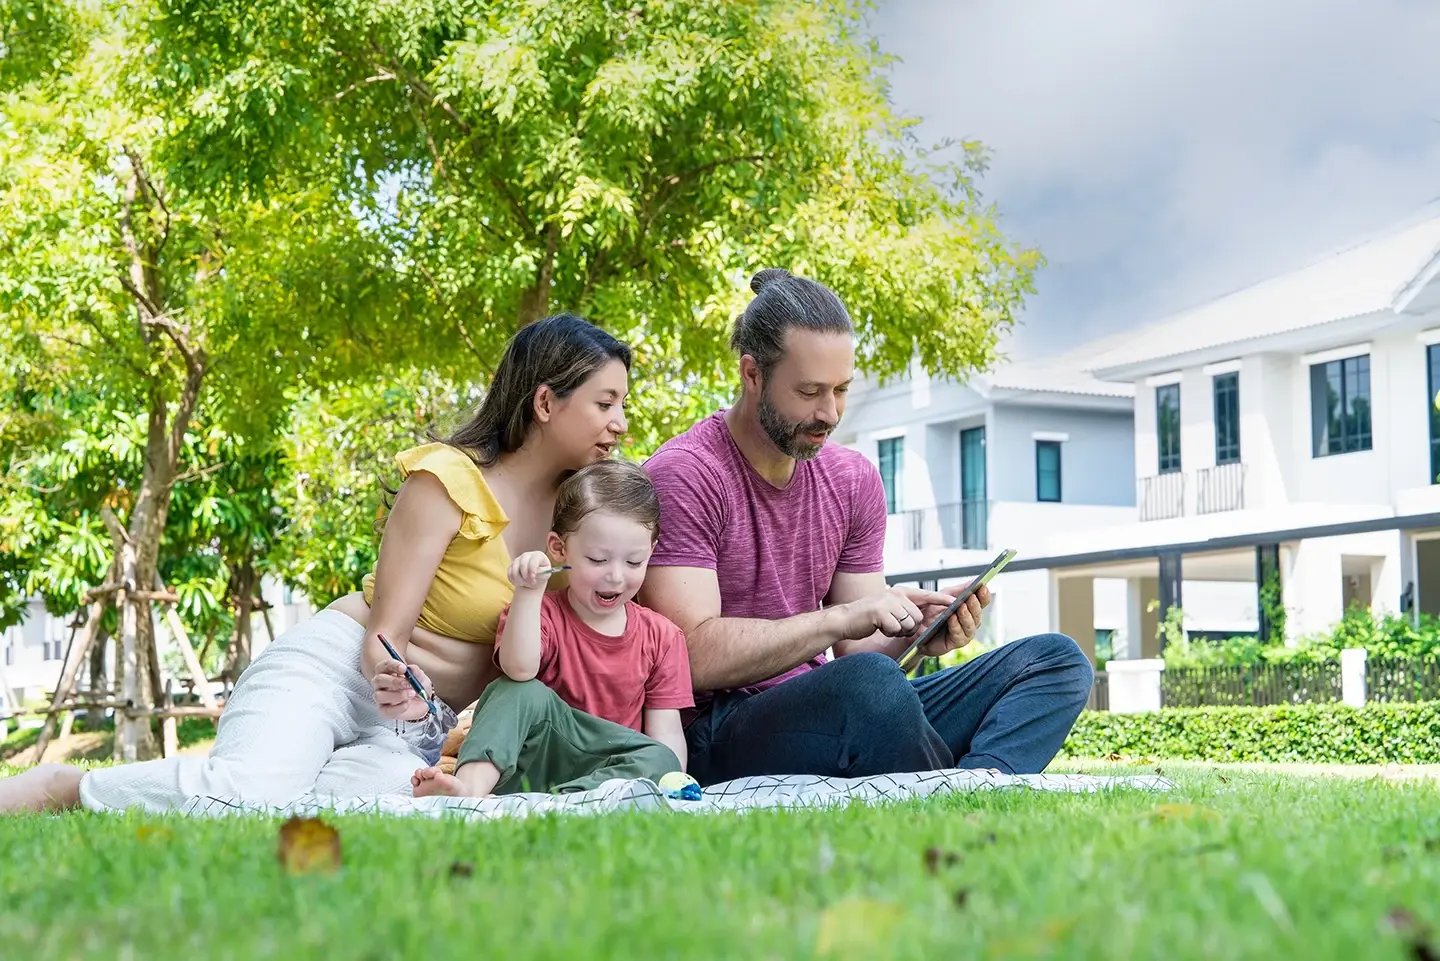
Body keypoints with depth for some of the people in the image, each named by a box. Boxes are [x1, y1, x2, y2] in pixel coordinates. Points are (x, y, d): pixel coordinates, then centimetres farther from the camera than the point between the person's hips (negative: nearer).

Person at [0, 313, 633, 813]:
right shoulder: (449, 480, -12)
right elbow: (384, 637, -14)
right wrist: (403, 692, -36)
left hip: (418, 718, 5)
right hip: (333, 665, -5)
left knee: (397, 782, -33)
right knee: (246, 786, -36)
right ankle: (58, 789, -12)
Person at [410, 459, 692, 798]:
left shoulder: (661, 638, 8)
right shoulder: (543, 613, 2)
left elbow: (666, 731, 2)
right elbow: (519, 669, -21)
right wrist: (529, 592, -27)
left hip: (610, 771, 2)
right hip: (528, 757, -1)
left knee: (661, 759, -29)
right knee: (522, 693, -26)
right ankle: (472, 784, -49)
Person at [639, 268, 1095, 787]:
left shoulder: (855, 479, 12)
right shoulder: (682, 477, -10)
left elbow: (854, 645, 13)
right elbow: (695, 657, -20)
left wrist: (914, 632, -10)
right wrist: (839, 618, -23)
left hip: (827, 714, 8)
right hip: (719, 735, -8)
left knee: (1055, 660, -3)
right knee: (872, 682, -39)